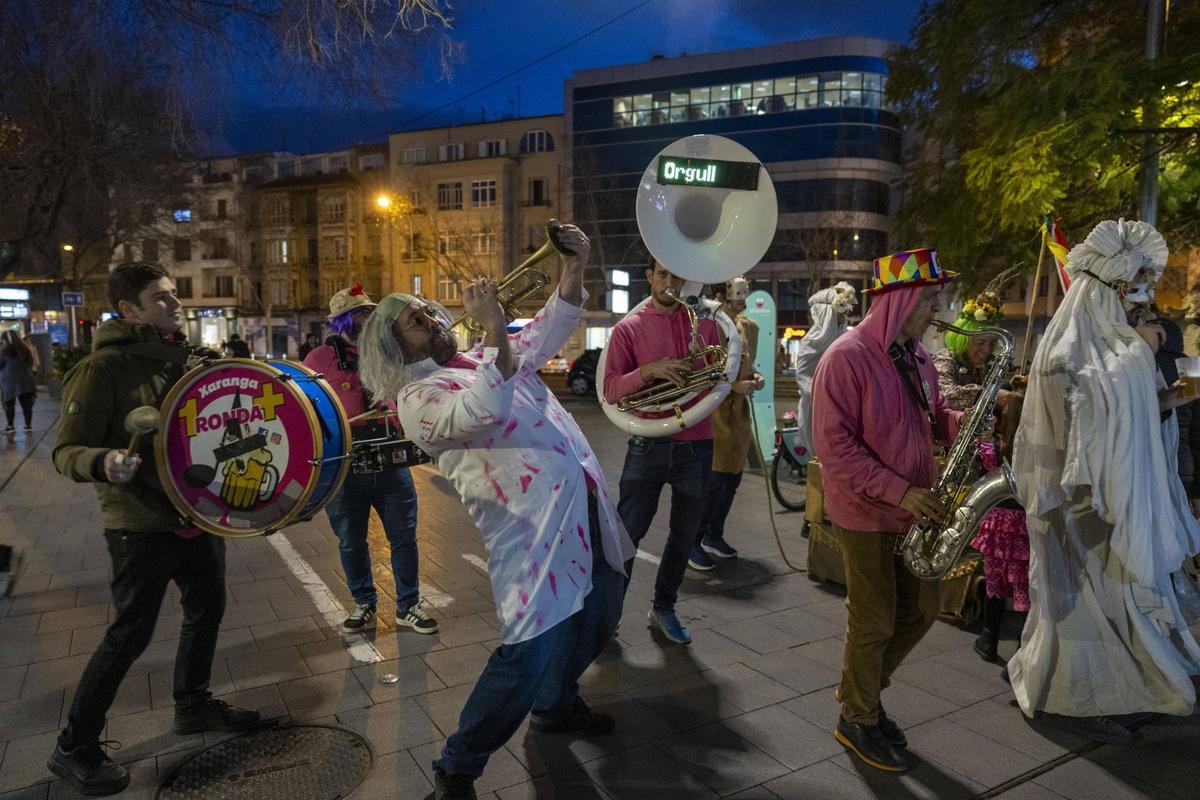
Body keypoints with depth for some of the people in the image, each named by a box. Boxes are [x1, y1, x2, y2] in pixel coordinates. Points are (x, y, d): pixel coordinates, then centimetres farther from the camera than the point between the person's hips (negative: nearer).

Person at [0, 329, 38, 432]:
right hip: (25, 380, 5)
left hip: (10, 382, -5)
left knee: (9, 404, 3)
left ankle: (10, 426, 2)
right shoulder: (25, 349, 8)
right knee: (26, 404, 6)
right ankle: (28, 424, 9)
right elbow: (30, 363, 17)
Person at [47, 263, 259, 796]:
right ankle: (75, 749, 21)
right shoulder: (101, 369, -16)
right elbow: (67, 452, -17)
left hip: (195, 512, 8)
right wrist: (102, 462, -37)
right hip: (140, 526, -8)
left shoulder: (181, 360, 7)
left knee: (206, 609, 18)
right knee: (130, 635, 1)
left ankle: (193, 705, 39)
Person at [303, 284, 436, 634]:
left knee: (404, 538, 7)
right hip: (344, 469, -2)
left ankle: (408, 606, 22)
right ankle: (363, 605, 32)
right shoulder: (320, 359, -2)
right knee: (351, 543, 12)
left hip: (391, 464, 2)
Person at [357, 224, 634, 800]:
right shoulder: (418, 397, -7)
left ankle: (556, 706, 47)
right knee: (532, 650, -10)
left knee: (595, 620, 22)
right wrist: (495, 330, -29)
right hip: (533, 526, -8)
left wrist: (574, 266, 2)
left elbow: (551, 327, 17)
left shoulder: (488, 357, 18)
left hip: (585, 508, 9)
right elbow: (484, 412, -25)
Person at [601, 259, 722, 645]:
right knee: (627, 533, 2)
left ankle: (664, 608, 32)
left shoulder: (704, 324, 8)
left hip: (696, 446, 3)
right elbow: (610, 390, -6)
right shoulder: (628, 328, 1)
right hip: (648, 446, -3)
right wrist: (648, 371, -21)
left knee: (684, 535, 13)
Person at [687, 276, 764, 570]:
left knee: (732, 479, 13)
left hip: (739, 411, 7)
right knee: (714, 480, -6)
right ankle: (693, 543, 9)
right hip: (714, 410, -7)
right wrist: (733, 386, -18)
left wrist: (754, 377, 2)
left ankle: (714, 536, 30)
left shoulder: (750, 327, 11)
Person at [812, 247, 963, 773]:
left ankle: (861, 689, 37)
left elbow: (930, 417, 19)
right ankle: (857, 721, 26)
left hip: (912, 510, 8)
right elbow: (833, 446, -23)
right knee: (874, 623, 4)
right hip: (866, 513, -8)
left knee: (920, 611, 17)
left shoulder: (917, 356, 7)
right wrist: (900, 492, -25)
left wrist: (960, 422, -5)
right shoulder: (846, 357, -19)